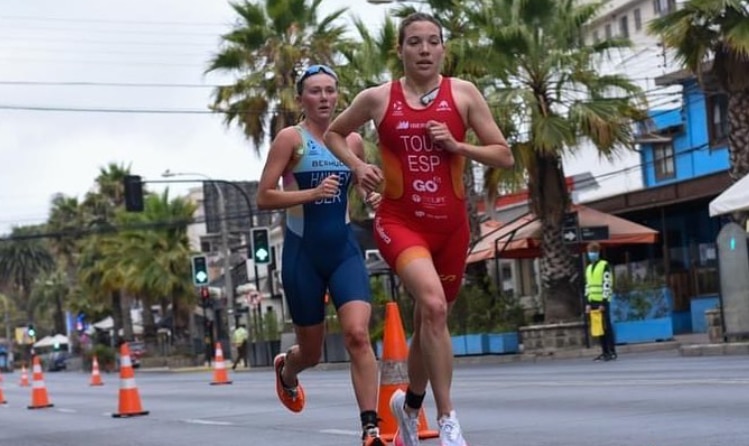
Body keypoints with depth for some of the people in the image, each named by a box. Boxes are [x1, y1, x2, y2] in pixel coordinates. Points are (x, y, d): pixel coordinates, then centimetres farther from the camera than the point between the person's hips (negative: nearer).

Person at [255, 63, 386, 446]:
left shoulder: (352, 141, 5)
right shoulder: (291, 138, -7)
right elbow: (264, 198, -12)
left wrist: (372, 197, 0)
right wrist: (312, 193, -24)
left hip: (344, 249, 2)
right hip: (303, 253, -2)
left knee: (357, 334, -20)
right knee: (311, 351, 11)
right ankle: (285, 371, 49)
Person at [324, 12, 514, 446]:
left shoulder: (464, 93, 0)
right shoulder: (378, 98, 0)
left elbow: (505, 155, 1)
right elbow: (334, 133, 17)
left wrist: (456, 146, -14)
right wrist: (358, 165, -1)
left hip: (451, 224, 3)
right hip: (400, 220, -3)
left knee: (431, 320, 16)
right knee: (433, 306, -27)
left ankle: (410, 403, 43)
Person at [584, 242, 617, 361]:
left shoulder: (605, 266, -4)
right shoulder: (589, 268, 18)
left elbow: (607, 285, -11)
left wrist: (603, 303, -16)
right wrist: (588, 303, 11)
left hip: (602, 301, -7)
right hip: (593, 302, 7)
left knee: (606, 327, -7)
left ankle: (612, 352, -5)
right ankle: (605, 352, 9)